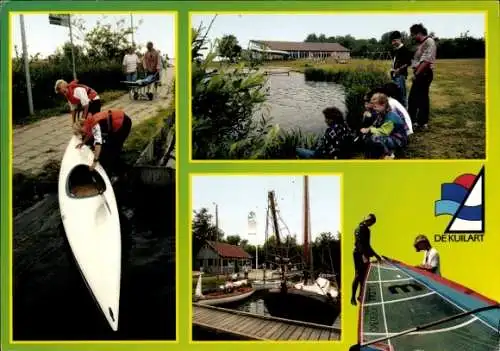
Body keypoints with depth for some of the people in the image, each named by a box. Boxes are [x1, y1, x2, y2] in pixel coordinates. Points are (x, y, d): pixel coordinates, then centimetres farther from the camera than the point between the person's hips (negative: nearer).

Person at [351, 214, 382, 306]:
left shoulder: (366, 230, 17)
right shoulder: (359, 229, -12)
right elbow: (359, 243, -24)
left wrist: (375, 255, 25)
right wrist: (363, 255, -36)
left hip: (365, 255, 9)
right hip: (359, 255, -9)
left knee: (364, 276, 8)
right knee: (358, 276, -9)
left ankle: (360, 296, 16)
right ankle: (353, 297, -5)